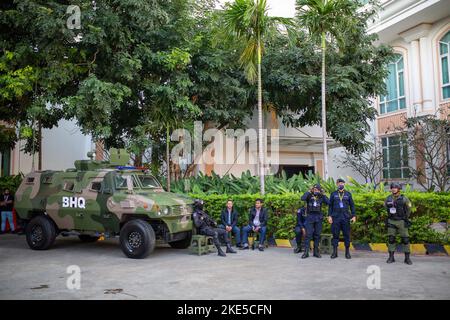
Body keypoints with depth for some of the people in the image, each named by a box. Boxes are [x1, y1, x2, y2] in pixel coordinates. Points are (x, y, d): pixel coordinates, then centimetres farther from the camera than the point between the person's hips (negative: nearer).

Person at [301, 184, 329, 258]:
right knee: (308, 235, -5)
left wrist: (323, 194, -7)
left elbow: (329, 202, -9)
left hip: (318, 218, 3)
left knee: (317, 235, 7)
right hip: (310, 217, -3)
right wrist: (309, 191, -13)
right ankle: (306, 252, -3)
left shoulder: (321, 197, 7)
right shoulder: (309, 196, 0)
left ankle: (316, 251, 15)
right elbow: (302, 198, -20)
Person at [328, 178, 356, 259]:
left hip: (345, 217, 0)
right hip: (336, 217, 0)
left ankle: (347, 252, 12)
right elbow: (330, 206, 8)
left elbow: (352, 205, 10)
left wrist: (353, 215, 2)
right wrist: (329, 216, 0)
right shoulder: (333, 194, 8)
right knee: (335, 234, 2)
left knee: (347, 234, 3)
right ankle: (334, 252, 9)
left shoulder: (348, 194, 8)